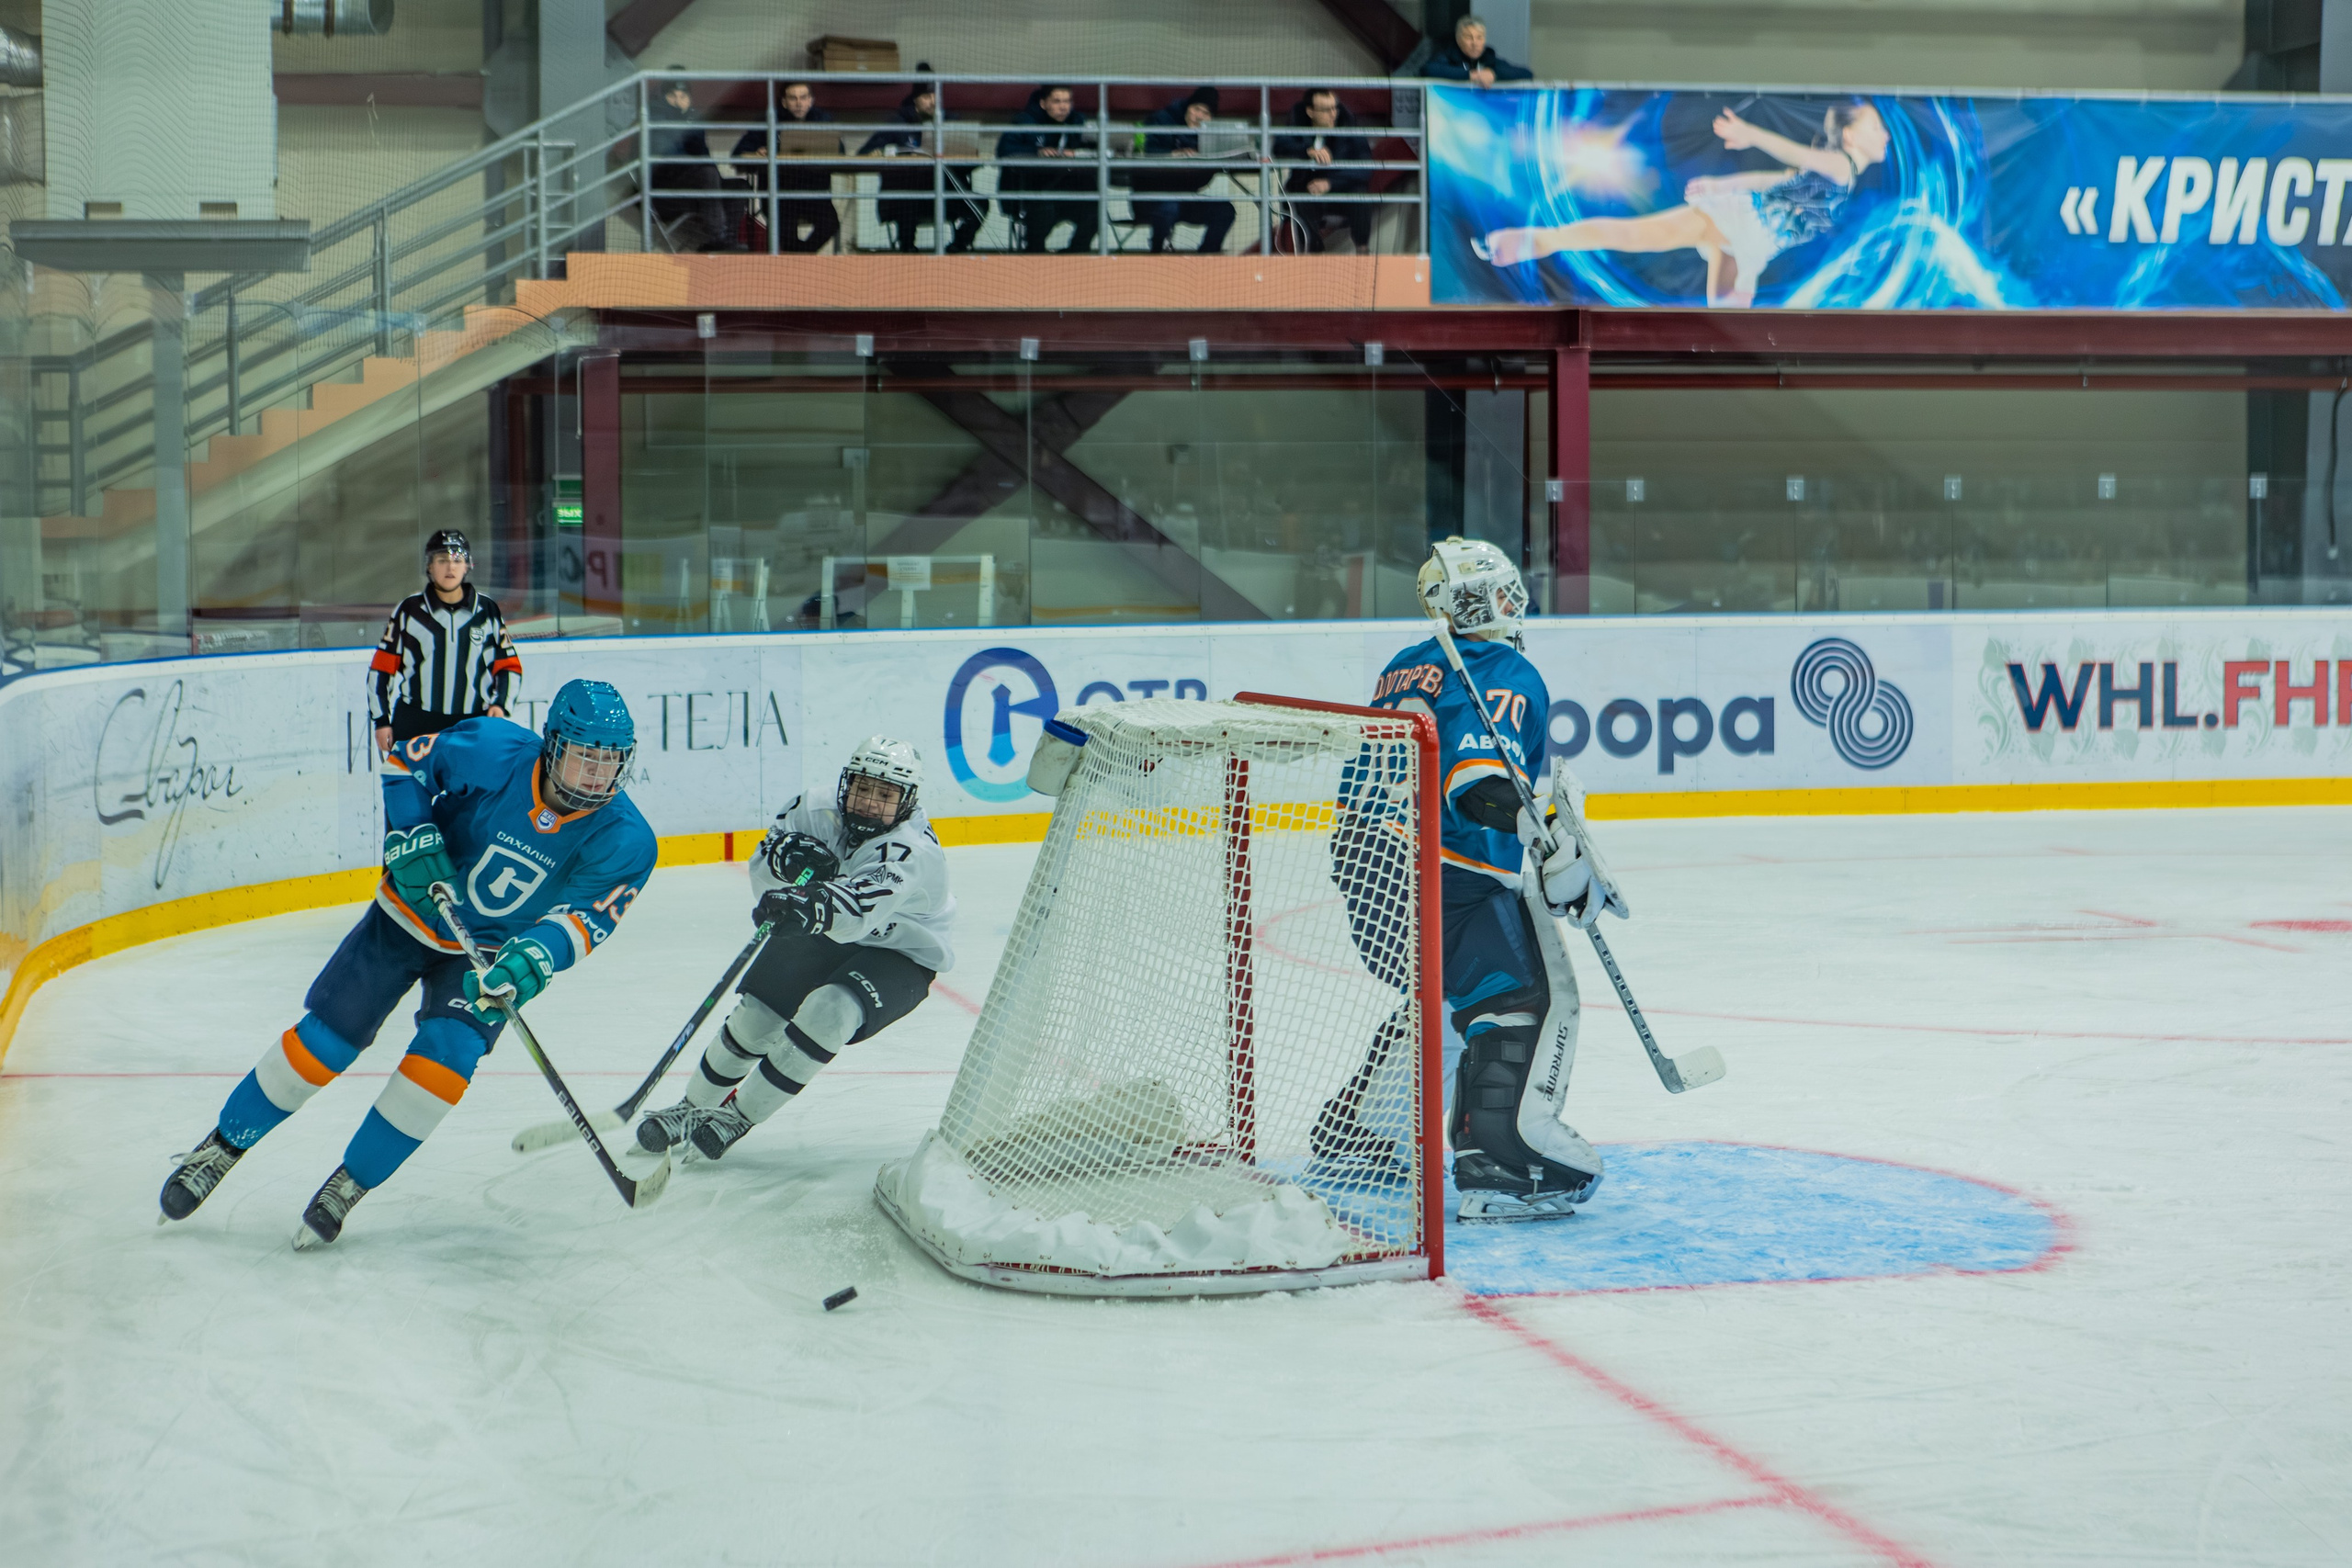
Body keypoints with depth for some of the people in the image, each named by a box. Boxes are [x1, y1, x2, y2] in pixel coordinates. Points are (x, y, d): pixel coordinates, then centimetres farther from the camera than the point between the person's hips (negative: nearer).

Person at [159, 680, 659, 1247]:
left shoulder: (624, 841, -23)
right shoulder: (495, 753, -26)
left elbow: (581, 919, -31)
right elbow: (403, 763, -14)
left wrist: (531, 960, -50)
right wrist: (411, 838, -29)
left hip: (489, 950, 0)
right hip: (412, 913, 0)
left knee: (448, 1053, -20)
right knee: (325, 1038, -2)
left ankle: (349, 1184, -1)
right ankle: (222, 1147, 18)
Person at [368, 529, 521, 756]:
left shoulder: (487, 610, 6)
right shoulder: (409, 611, 3)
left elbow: (509, 666, 13)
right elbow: (382, 668, 6)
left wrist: (499, 704, -3)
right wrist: (381, 720, 2)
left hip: (473, 726, 1)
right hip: (414, 725, -1)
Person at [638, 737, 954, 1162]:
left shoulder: (915, 850, -31)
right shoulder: (816, 812, -13)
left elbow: (858, 907, -48)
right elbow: (762, 872, -9)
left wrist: (810, 906, -68)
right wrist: (784, 854, -33)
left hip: (898, 956, -6)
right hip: (820, 936, 6)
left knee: (829, 1011, -29)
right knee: (756, 1013, -4)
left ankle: (740, 1114, -13)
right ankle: (694, 1107, 20)